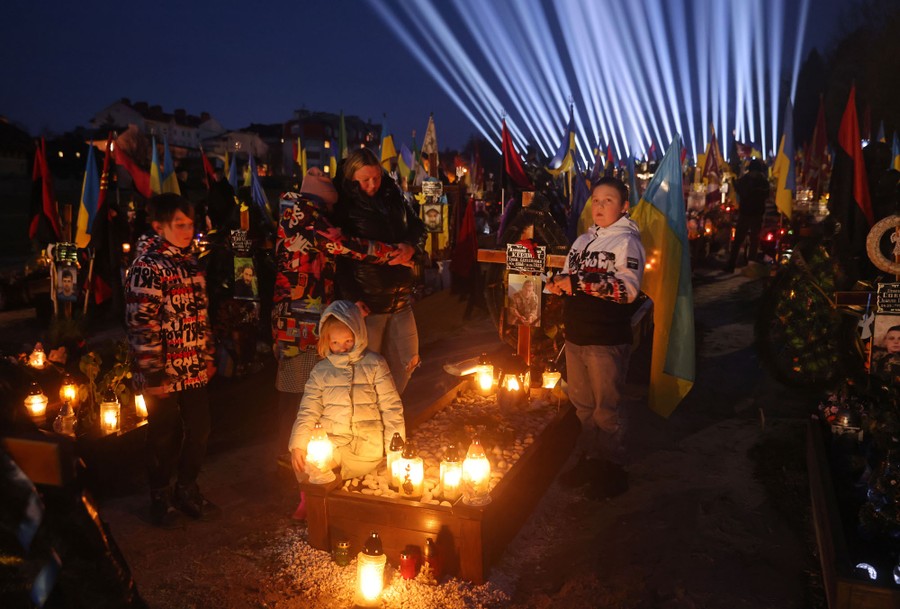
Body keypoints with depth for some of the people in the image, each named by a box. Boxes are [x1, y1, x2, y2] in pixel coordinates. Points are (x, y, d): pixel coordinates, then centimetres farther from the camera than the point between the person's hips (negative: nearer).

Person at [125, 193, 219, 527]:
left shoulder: (190, 261, 10)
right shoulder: (147, 267, -14)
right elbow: (141, 325, -18)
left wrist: (208, 357, 16)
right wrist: (153, 374, -18)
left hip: (195, 371, 7)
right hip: (166, 374, -7)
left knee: (199, 431, 15)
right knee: (165, 437, 9)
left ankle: (187, 490, 35)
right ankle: (161, 498, 30)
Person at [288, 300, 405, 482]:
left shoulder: (374, 364, 4)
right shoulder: (320, 370, 11)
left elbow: (391, 406, 2)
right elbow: (308, 410, 8)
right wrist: (298, 445, -8)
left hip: (366, 444, -3)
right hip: (329, 441, 4)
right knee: (302, 462, -22)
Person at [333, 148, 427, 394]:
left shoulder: (392, 197, 8)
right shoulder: (343, 206, -7)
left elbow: (418, 227, 18)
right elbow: (338, 256, -11)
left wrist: (411, 246, -6)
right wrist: (353, 299, -20)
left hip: (400, 298, 6)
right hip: (367, 302, -6)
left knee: (406, 362, 12)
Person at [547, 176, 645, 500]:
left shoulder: (627, 241, -7)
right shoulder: (583, 240, 16)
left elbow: (627, 288, -19)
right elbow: (569, 277, 24)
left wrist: (579, 282, -22)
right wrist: (558, 283, 0)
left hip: (606, 340, -7)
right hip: (575, 336, 7)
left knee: (606, 408, 2)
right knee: (582, 403, 15)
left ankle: (613, 470, 18)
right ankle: (590, 458, 30)